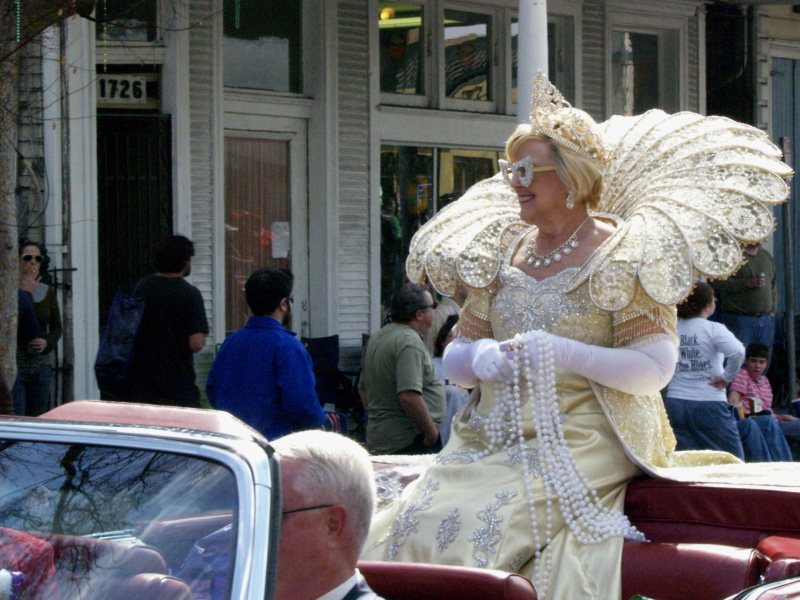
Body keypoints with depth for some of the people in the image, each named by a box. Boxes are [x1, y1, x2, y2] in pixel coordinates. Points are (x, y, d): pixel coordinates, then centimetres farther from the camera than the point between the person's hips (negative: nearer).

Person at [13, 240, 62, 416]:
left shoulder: (48, 291, 12)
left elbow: (57, 327, 15)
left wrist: (47, 342, -5)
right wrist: (24, 292, -20)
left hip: (41, 364, 5)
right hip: (14, 363, -5)